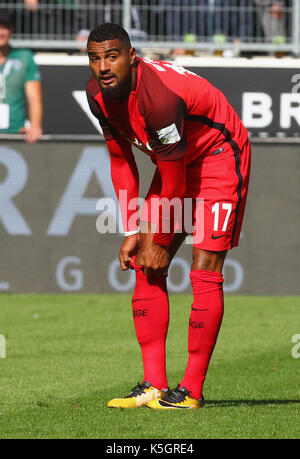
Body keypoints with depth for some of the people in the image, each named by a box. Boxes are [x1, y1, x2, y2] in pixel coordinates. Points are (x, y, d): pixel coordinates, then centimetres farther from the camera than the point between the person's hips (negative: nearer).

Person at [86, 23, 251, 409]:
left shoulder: (159, 95, -35)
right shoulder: (97, 93, -10)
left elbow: (173, 183, -25)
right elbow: (121, 162, 3)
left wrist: (158, 241, -14)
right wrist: (133, 232, -1)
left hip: (220, 156, -8)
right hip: (176, 162, 8)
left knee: (204, 271, -14)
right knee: (147, 269, 0)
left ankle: (192, 391, -11)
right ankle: (154, 385, 2)